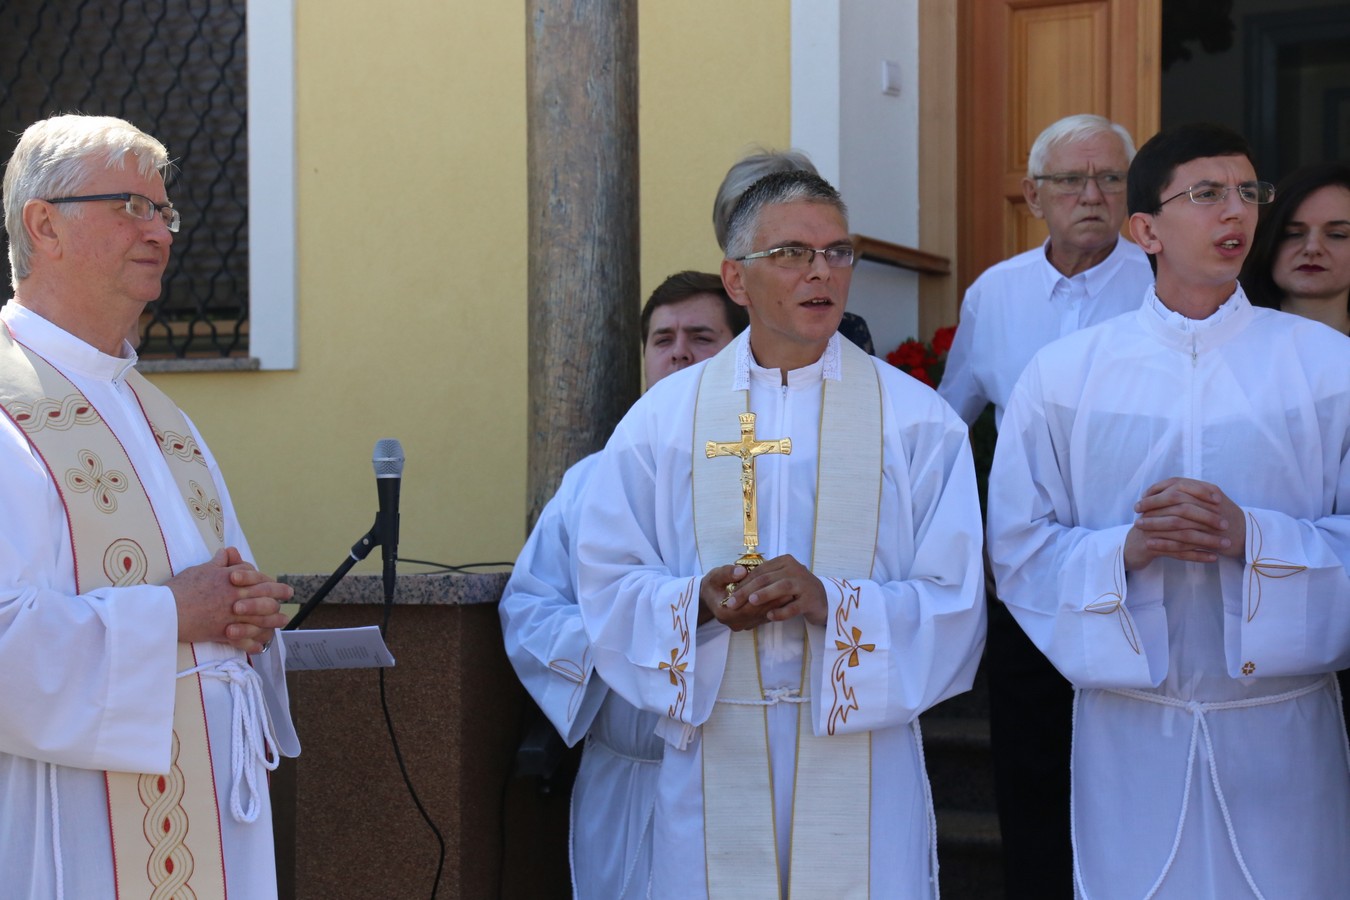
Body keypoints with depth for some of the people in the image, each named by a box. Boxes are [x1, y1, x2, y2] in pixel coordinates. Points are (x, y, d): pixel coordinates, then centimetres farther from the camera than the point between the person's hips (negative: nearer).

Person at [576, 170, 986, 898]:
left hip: (862, 766, 0)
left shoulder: (917, 420, 2)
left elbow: (954, 605, -4)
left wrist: (834, 601, -19)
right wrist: (696, 601, -15)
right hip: (713, 767, 1)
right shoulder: (665, 415, 6)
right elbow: (608, 585, 4)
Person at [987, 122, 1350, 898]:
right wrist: (1128, 547, -17)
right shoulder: (1063, 374, 1)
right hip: (1130, 733, 0)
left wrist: (1252, 537, -18)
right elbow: (1019, 550, 0)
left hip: (1284, 726, 0)